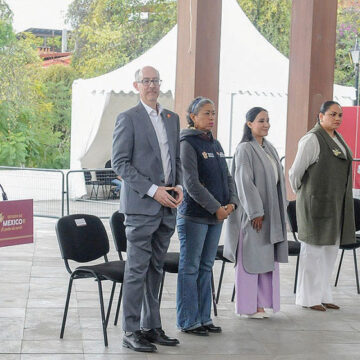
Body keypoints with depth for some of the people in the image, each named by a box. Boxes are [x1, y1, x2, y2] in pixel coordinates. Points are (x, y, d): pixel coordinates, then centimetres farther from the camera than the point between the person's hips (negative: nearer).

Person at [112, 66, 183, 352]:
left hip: (167, 206, 6)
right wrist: (153, 190, -16)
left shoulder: (172, 118, 15)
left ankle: (151, 327, 20)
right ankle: (131, 332, 5)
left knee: (156, 268, 12)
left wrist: (179, 186, 2)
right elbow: (120, 163, -10)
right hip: (141, 205, -6)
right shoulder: (128, 118, -5)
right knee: (137, 269, -3)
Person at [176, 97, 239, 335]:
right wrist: (216, 208, -16)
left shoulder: (215, 144, 14)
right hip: (194, 216, -8)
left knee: (206, 267, 13)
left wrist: (232, 203, -2)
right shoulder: (188, 143, -10)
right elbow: (191, 183, -17)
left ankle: (204, 317, 21)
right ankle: (188, 321, 8)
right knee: (190, 268, 1)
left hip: (217, 216, 8)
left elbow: (227, 177, 15)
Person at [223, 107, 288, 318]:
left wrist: (281, 209, 12)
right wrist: (255, 212, -18)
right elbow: (244, 182, -16)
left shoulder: (270, 149, 14)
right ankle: (248, 306, 6)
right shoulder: (245, 149, -10)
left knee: (267, 258, 9)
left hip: (271, 211, 8)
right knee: (250, 258, -2)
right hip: (252, 212, -8)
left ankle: (261, 303, 16)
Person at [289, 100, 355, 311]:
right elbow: (296, 172, -10)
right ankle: (308, 297, 5)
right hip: (317, 202, -8)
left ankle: (323, 295, 20)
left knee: (331, 249, 11)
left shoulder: (338, 139, 14)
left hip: (337, 204, 8)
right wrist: (301, 193, 3)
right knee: (314, 249, -3)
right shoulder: (312, 139, -13)